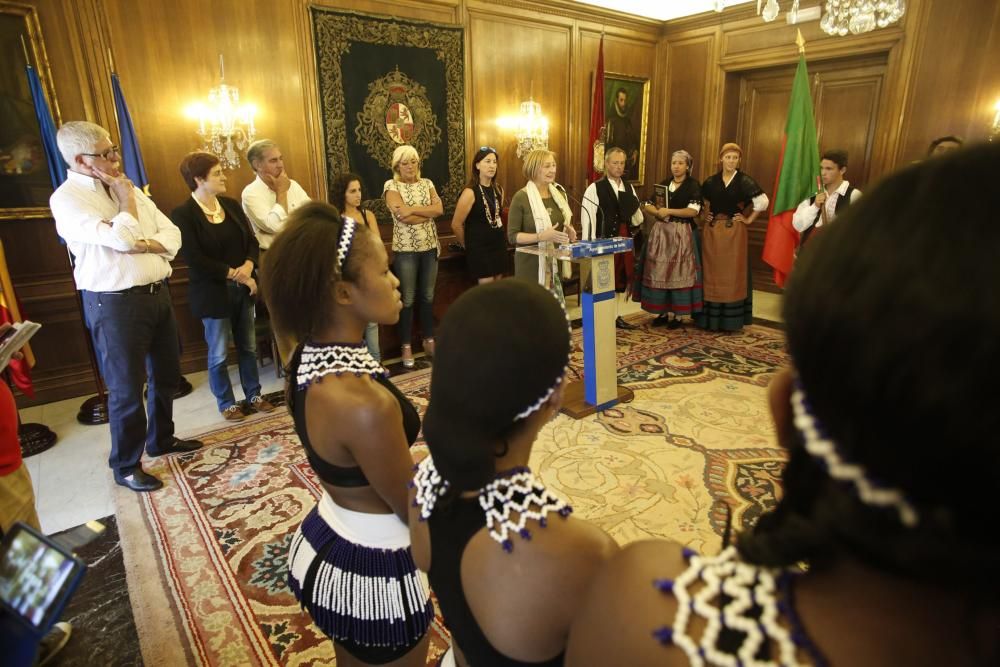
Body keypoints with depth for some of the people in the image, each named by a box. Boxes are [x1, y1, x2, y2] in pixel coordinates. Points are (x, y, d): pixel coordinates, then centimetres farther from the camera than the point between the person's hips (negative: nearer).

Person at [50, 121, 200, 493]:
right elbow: (121, 240, -24)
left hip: (157, 292, 7)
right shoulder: (66, 199, -11)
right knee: (126, 388, 3)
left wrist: (146, 245, -14)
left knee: (166, 375, 18)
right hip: (115, 303, -7)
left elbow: (172, 235, 6)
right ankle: (125, 466, 21)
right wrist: (127, 200, -9)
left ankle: (161, 439, 39)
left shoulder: (127, 188, 11)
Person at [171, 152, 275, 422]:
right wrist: (234, 274, -17)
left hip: (243, 288, 5)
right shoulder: (183, 214, -12)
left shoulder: (231, 205, 6)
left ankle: (254, 395, 29)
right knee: (219, 353, 8)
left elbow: (252, 240, 5)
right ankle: (226, 403, 23)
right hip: (212, 293, -5)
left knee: (248, 347, 14)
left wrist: (248, 265, -15)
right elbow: (194, 259, -18)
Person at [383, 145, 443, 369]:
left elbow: (439, 208, -7)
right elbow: (403, 216, -18)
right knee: (408, 299, 3)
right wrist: (428, 211, -9)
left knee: (428, 296, 13)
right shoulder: (391, 185, -5)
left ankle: (429, 340, 26)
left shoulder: (427, 183, 9)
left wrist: (413, 209, -16)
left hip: (430, 247, 4)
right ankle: (406, 346, 15)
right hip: (405, 250, -4)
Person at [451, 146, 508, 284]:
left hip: (499, 246, 7)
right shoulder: (470, 192, -14)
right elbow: (456, 225, -11)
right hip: (479, 249, -7)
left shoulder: (499, 190, 7)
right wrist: (469, 245, 1)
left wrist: (499, 238, 17)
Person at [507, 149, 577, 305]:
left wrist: (569, 230, 0)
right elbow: (512, 236, -11)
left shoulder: (559, 193, 11)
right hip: (532, 264, -5)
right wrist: (542, 236, -24)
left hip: (557, 262, 6)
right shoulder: (521, 197, -8)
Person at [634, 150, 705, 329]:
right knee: (659, 271, 3)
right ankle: (663, 312, 11)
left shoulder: (693, 185, -1)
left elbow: (694, 210, -14)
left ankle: (678, 315, 2)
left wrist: (669, 211, -18)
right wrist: (658, 212, -12)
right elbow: (647, 205, 9)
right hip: (660, 232, 5)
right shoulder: (663, 184, 14)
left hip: (682, 234, -5)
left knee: (679, 272, -4)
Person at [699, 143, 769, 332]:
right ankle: (710, 318, 13)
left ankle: (731, 320, 7)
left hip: (734, 232, -3)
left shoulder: (744, 181, -4)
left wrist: (749, 220, -4)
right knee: (712, 274, 5)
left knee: (732, 274, 0)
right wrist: (705, 215, 9)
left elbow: (763, 201, -6)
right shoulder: (711, 181, 7)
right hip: (712, 231, 3)